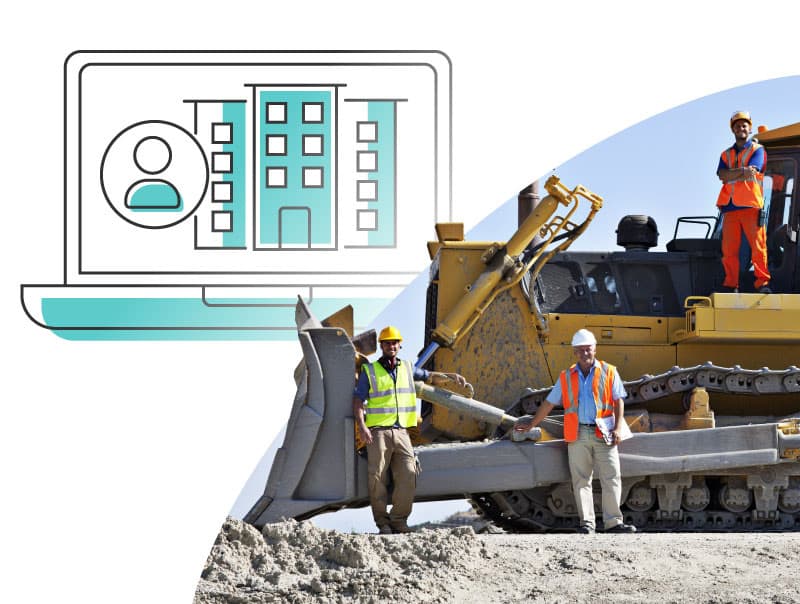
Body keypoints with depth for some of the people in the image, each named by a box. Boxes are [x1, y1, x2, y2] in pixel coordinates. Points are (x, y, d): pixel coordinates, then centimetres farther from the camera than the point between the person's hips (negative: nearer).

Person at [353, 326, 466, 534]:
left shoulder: (407, 369, 18)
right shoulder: (369, 371, 8)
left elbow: (430, 376, 31)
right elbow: (358, 400, 3)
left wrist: (452, 376, 14)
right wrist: (361, 425, -12)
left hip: (401, 431, 3)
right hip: (378, 432, -3)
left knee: (408, 475, -11)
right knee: (378, 478, -6)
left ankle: (399, 519, -2)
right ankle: (383, 523, 1)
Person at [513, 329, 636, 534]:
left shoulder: (609, 373, 8)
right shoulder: (566, 377, 14)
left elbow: (619, 402, 4)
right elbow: (548, 404, 19)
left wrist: (617, 429, -8)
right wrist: (531, 424, 21)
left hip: (603, 435, -2)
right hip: (578, 436, 2)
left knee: (612, 478, -7)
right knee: (581, 480, -1)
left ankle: (613, 522, -5)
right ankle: (586, 523, 2)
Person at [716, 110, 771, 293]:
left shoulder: (757, 150, 9)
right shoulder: (726, 154, 21)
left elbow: (753, 171, -9)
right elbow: (722, 175, 2)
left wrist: (731, 174, -3)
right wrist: (743, 171, -10)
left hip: (751, 205, -4)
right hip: (730, 207, 4)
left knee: (758, 246, -10)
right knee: (729, 249, -1)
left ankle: (762, 282, -9)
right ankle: (730, 285, 2)